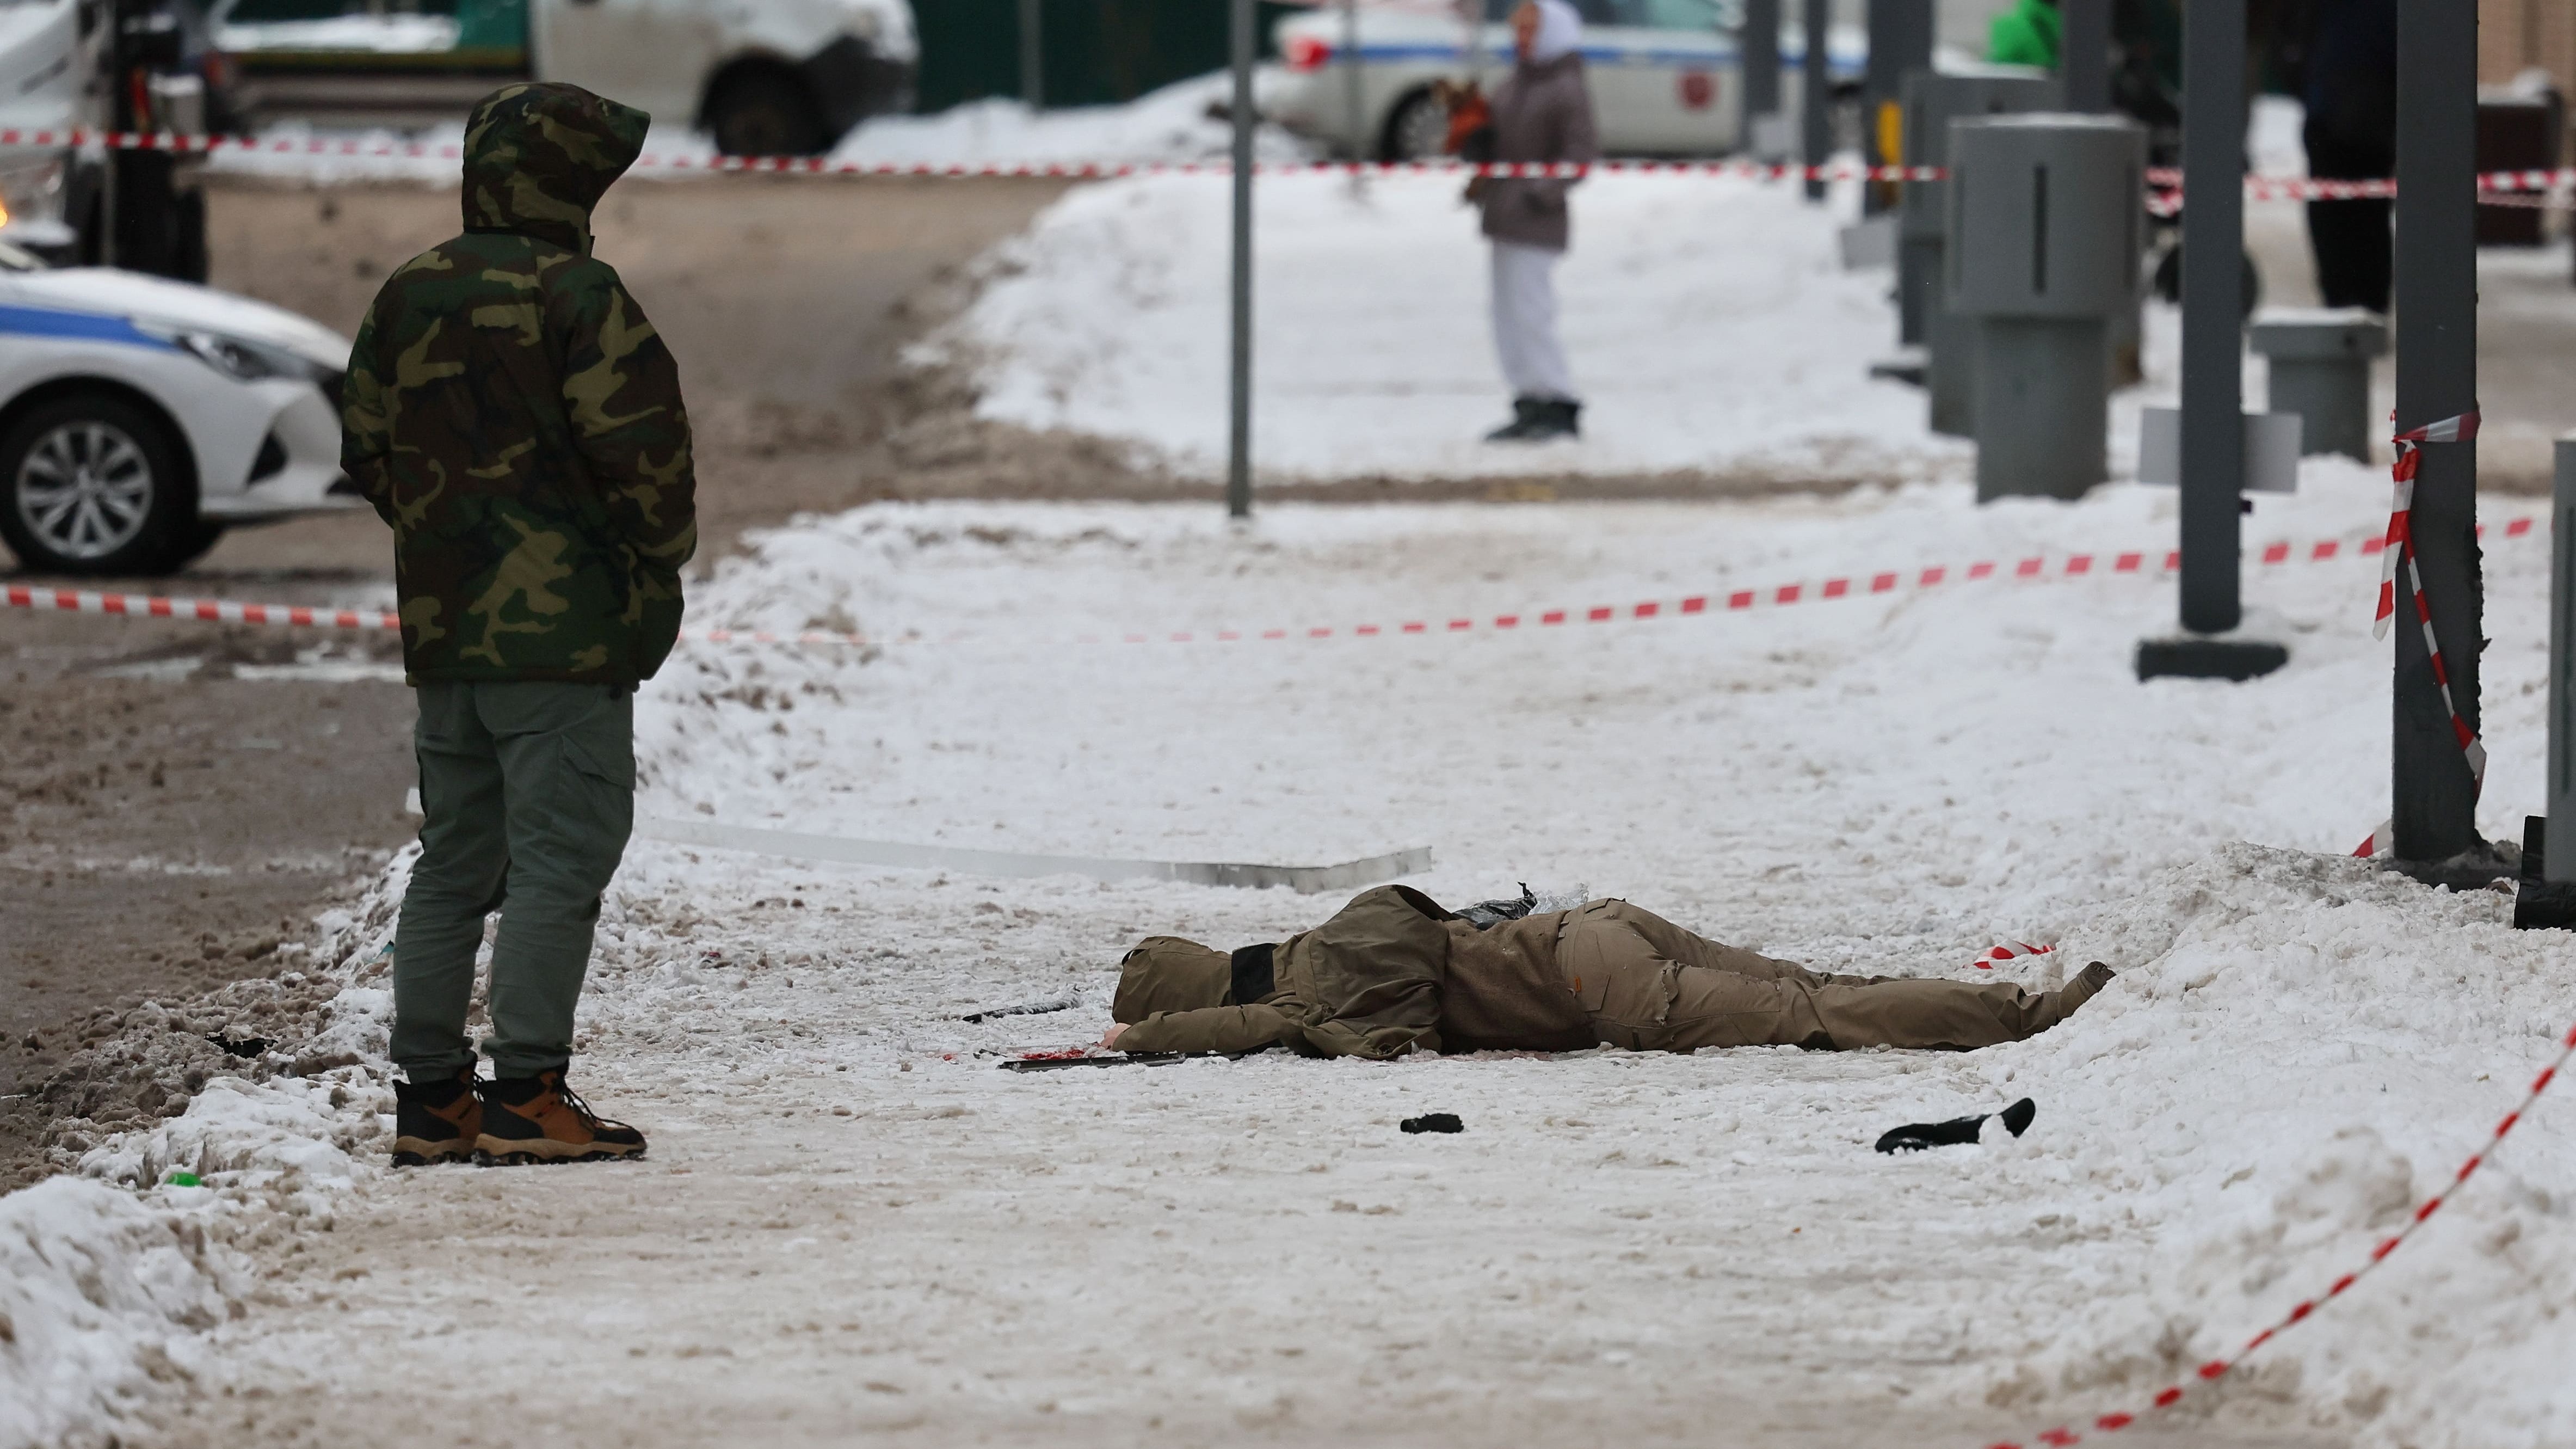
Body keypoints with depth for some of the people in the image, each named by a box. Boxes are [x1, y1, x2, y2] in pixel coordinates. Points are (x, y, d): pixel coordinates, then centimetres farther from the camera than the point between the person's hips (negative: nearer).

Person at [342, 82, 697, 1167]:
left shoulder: (407, 297, 10)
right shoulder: (577, 296, -13)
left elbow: (368, 453, 16)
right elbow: (641, 450, -16)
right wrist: (659, 558, 1)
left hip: (440, 629, 7)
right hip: (565, 630, -7)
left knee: (454, 865, 13)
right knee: (560, 859, -5)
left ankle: (429, 1097, 14)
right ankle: (526, 1096, -11)